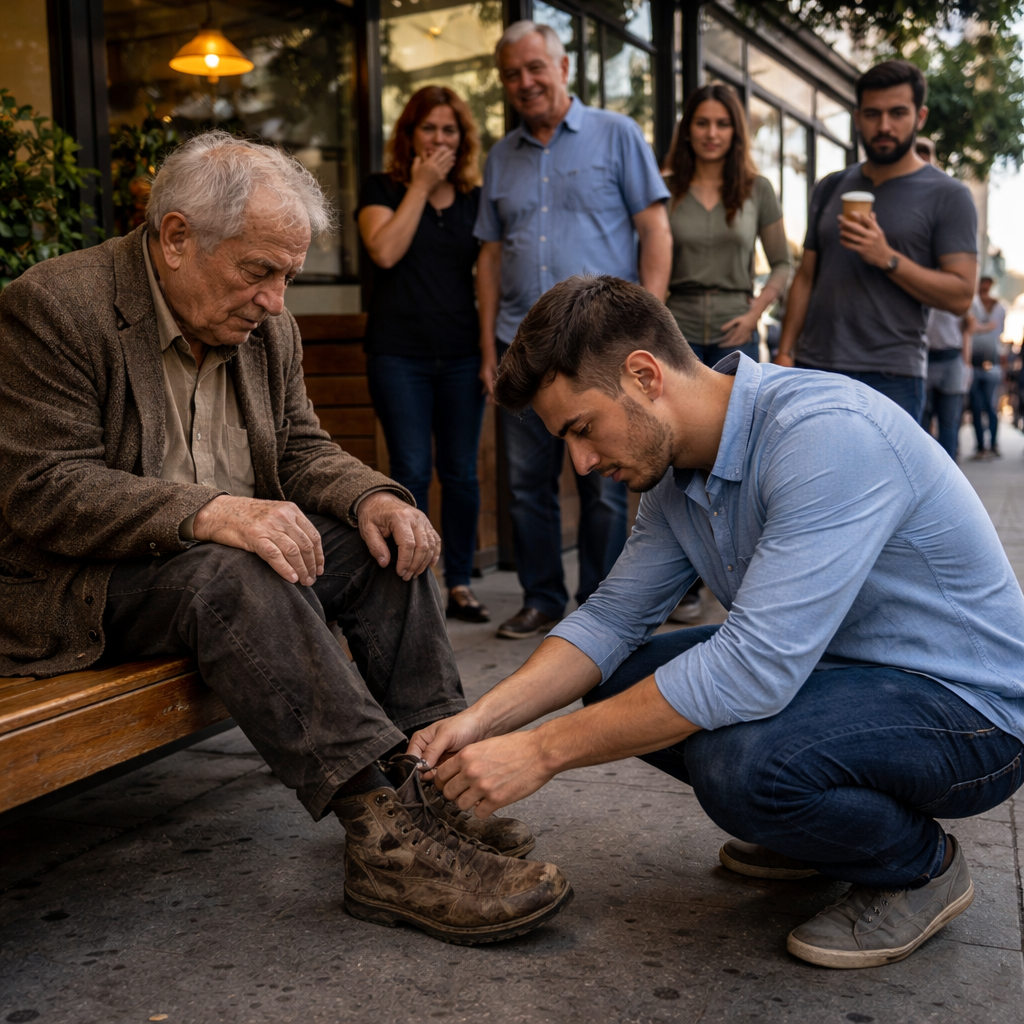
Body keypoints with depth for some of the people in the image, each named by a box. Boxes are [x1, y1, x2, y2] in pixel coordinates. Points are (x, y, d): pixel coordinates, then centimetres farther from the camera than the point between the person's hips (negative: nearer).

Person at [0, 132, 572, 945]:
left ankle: (427, 782, -16)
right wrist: (206, 512, -36)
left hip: (224, 553, 7)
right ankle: (382, 834, -37)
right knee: (233, 574, -35)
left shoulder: (265, 326, 7)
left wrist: (370, 496, -13)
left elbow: (301, 448, 11)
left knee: (387, 542, -10)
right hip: (81, 584, -7)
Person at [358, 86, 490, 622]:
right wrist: (421, 186, -8)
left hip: (461, 355, 3)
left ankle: (459, 582, 16)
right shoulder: (382, 190, 5)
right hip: (399, 354, -3)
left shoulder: (475, 199, 13)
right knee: (411, 471, -2)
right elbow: (385, 251, -13)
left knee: (461, 472, 6)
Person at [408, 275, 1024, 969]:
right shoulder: (675, 471, -1)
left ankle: (921, 866, -2)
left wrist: (542, 752, -29)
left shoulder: (825, 434, -30)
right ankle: (823, 822, 15)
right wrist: (482, 721, -12)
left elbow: (753, 669, -35)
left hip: (968, 702, -8)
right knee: (613, 682, 1)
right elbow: (610, 619, 4)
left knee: (737, 760, -34)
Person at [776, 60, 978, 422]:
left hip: (890, 378, -4)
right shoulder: (830, 189, 15)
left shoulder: (948, 196, 1)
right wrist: (785, 352, 5)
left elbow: (960, 295, -7)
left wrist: (887, 258, -17)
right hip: (813, 367, 4)